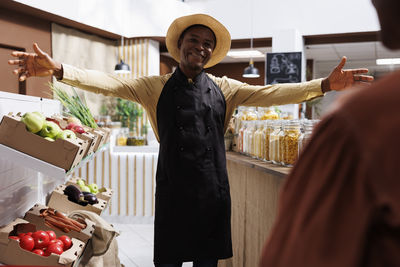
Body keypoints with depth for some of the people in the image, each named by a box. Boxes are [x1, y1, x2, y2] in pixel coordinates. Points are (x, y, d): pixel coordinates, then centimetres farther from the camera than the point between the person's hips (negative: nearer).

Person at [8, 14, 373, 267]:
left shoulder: (224, 89, 5)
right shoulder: (157, 88, 1)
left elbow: (269, 93, -4)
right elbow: (111, 84, -10)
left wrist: (324, 85, -14)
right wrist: (58, 70, -24)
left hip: (213, 190, 2)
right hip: (173, 190, -1)